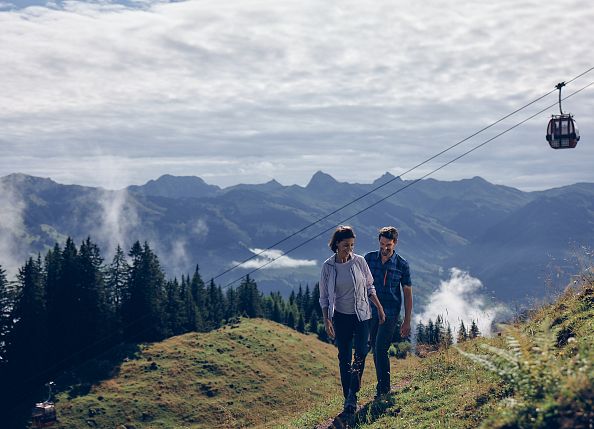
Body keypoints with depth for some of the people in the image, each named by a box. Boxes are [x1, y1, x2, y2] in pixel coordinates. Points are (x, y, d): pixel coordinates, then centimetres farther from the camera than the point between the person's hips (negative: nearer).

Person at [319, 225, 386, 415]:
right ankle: (348, 398, 10)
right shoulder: (328, 266, -5)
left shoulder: (359, 261, -4)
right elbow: (324, 296, 0)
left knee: (361, 352, -13)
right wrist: (326, 320, -7)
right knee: (344, 358, 2)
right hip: (341, 316, 0)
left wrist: (379, 307, 4)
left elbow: (369, 287, 7)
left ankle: (353, 394, -2)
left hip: (361, 314, 0)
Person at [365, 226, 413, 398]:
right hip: (371, 311, 4)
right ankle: (382, 384, 22)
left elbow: (408, 294, 1)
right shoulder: (369, 258, 1)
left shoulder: (402, 265, -5)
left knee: (381, 348, -13)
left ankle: (383, 388, -4)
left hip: (390, 313, -3)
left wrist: (407, 321, -1)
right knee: (375, 350, 9)